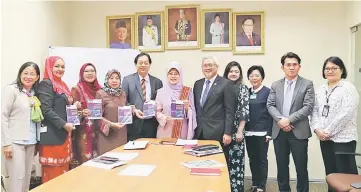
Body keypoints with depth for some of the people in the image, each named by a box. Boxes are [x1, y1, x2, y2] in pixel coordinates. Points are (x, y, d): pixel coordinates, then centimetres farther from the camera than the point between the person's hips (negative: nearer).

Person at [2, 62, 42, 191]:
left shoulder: (34, 93, 13)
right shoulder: (11, 89, -6)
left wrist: (36, 140, 12)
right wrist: (6, 143, -15)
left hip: (30, 141, 6)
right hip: (15, 141, -6)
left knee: (27, 176, 10)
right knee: (18, 177, -5)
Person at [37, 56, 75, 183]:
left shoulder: (62, 84, 16)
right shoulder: (46, 84, -9)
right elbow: (46, 110, -16)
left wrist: (72, 103, 5)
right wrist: (64, 124, -17)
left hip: (63, 132, 9)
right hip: (52, 133, -9)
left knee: (63, 167, 12)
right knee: (53, 170, -3)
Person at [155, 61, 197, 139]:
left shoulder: (187, 91, 1)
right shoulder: (161, 91, 0)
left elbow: (192, 113, 3)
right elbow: (157, 111, 4)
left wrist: (187, 108, -16)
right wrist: (164, 118, -13)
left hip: (182, 131, 0)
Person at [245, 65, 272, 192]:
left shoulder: (267, 92, -4)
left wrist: (269, 133, -11)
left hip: (262, 132, -4)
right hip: (248, 131, 4)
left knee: (262, 159, 5)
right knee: (252, 159, 12)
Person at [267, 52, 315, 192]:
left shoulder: (307, 84, 0)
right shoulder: (275, 85, 10)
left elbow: (308, 107, -9)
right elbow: (270, 105, 3)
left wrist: (289, 119, -17)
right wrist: (280, 119, -14)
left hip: (298, 131, -3)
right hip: (279, 131, 3)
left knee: (301, 167, 5)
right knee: (281, 166, 12)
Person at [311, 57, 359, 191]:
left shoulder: (348, 88, -7)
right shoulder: (320, 89, 12)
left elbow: (346, 113, -15)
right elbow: (315, 110, 10)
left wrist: (329, 131, -15)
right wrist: (316, 128, -6)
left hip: (343, 138, -6)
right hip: (324, 138, 6)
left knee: (346, 173, -2)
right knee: (330, 173, 14)